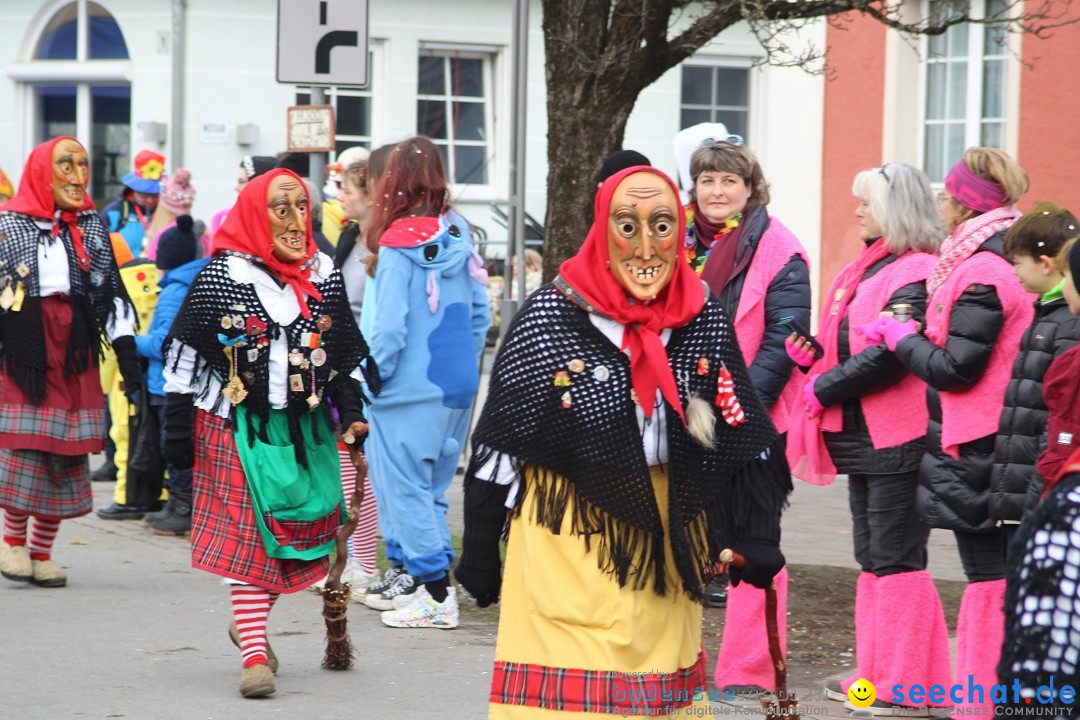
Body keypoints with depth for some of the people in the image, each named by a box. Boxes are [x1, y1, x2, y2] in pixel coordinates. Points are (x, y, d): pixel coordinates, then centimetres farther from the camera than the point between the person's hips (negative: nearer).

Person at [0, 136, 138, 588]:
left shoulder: (92, 226, 12)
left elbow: (111, 292, 11)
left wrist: (126, 351, 5)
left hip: (75, 354, 3)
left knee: (67, 452, 1)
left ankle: (42, 552, 10)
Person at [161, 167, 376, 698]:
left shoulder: (324, 277, 7)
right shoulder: (222, 277, -7)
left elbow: (346, 354, 15)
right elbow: (186, 355, -4)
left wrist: (351, 412, 5)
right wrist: (177, 432, -6)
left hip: (306, 428, 5)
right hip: (239, 428, -5)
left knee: (301, 532, 6)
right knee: (250, 533, -6)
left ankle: (251, 624, 29)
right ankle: (254, 654, -4)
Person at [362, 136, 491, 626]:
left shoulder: (400, 245, -15)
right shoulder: (460, 236, 4)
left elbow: (388, 326, -17)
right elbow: (480, 313, 10)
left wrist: (371, 379, -7)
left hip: (410, 388, -7)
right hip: (457, 384, 7)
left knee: (405, 488, 0)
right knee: (431, 486, 17)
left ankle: (436, 595, -2)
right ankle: (419, 579, 21)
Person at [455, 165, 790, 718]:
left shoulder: (704, 319, 0)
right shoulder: (552, 315, -9)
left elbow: (742, 441, 6)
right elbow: (500, 441, -5)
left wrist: (755, 539, -3)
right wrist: (480, 560, -3)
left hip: (666, 542, 4)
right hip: (568, 544, -3)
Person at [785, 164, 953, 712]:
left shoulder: (915, 276, -15)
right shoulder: (867, 269, 16)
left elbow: (887, 356, -23)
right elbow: (849, 342, 23)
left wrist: (824, 388, -14)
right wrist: (815, 355, 2)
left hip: (895, 439, -10)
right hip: (862, 435, 10)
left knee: (895, 557, -6)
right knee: (872, 558, 13)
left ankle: (903, 682, -2)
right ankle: (875, 674, 20)